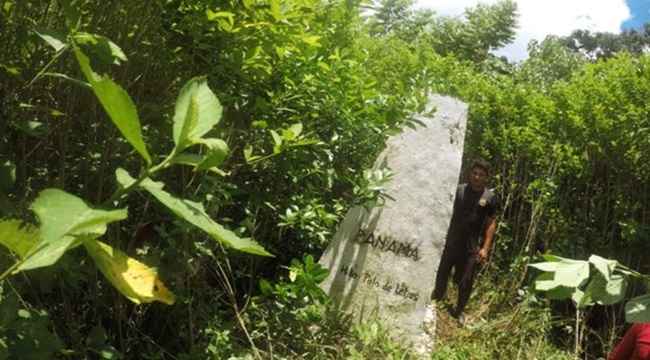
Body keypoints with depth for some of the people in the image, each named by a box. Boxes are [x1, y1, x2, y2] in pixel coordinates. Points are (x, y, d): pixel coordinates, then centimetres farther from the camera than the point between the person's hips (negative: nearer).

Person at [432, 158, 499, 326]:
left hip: (470, 248, -1)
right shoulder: (458, 190, 1)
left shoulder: (490, 197, -3)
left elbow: (491, 224, -1)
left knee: (465, 282, 6)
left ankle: (460, 311, 25)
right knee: (441, 275, 11)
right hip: (450, 243, 2)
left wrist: (485, 247, -9)